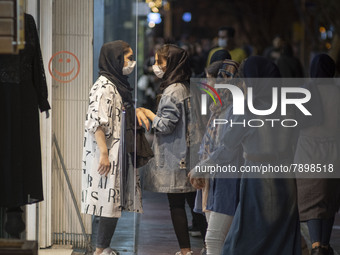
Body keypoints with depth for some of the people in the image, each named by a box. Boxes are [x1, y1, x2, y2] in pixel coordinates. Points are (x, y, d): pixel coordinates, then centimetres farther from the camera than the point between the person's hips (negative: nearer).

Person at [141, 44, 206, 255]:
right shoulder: (185, 87, 12)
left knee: (176, 205, -2)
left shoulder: (173, 91, -16)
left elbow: (165, 125, -18)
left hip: (174, 158, -9)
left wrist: (149, 114, -3)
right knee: (194, 202, 12)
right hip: (187, 156, 9)